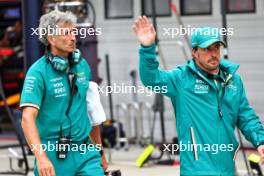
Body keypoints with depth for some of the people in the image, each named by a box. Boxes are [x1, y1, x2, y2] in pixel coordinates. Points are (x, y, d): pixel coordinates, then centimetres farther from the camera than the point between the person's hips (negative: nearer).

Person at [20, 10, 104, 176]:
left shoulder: (82, 65, 7)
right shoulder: (38, 72, -11)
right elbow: (28, 118, -20)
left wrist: (98, 147, 20)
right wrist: (41, 157, -33)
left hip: (85, 151, 4)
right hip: (54, 154, -4)